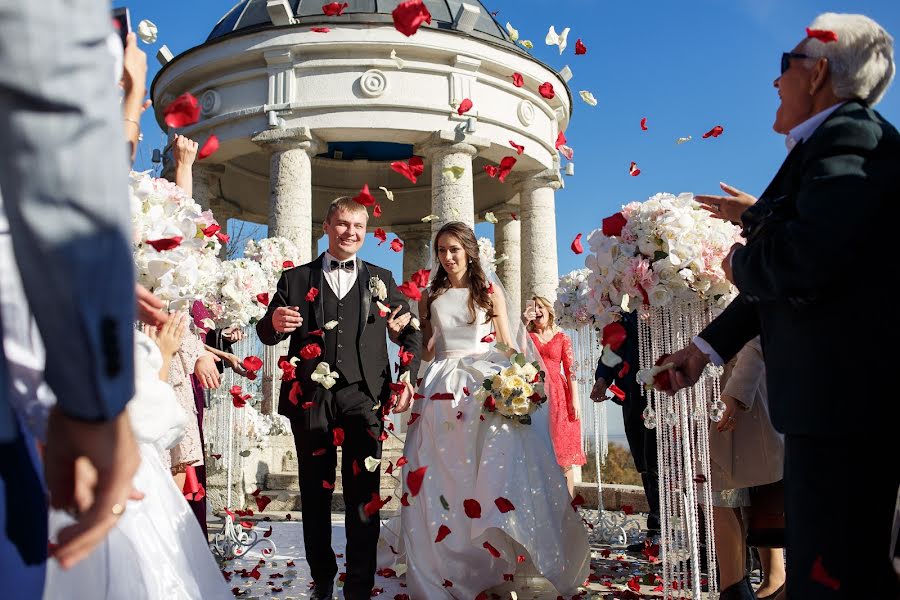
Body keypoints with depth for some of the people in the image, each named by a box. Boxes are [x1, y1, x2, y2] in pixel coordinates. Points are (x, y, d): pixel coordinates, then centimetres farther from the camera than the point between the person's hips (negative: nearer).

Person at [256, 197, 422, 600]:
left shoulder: (382, 280, 12)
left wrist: (408, 375, -5)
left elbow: (409, 331, 11)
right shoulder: (296, 279, 11)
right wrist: (274, 322, -16)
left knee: (363, 497, 0)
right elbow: (267, 334, 7)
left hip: (364, 398, 0)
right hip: (311, 400, 1)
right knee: (315, 495, 10)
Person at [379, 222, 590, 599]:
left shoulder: (490, 291, 8)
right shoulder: (430, 296, 14)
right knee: (441, 478, -1)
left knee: (491, 475, -9)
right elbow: (426, 351, 17)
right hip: (443, 389, 2)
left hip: (487, 384, -2)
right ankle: (443, 567, 9)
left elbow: (508, 345, 6)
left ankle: (496, 561, 3)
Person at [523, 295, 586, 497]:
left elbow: (570, 370, 3)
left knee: (563, 450, -3)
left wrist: (575, 400, -6)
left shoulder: (561, 338, 10)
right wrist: (523, 324, -8)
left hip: (558, 394, -1)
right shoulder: (528, 336, 13)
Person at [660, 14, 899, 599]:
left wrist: (740, 262, -6)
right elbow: (783, 279, 21)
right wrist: (707, 347, 23)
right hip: (835, 397, 11)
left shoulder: (848, 135, -12)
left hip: (844, 396, -11)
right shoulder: (830, 144, 18)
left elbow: (805, 260, -28)